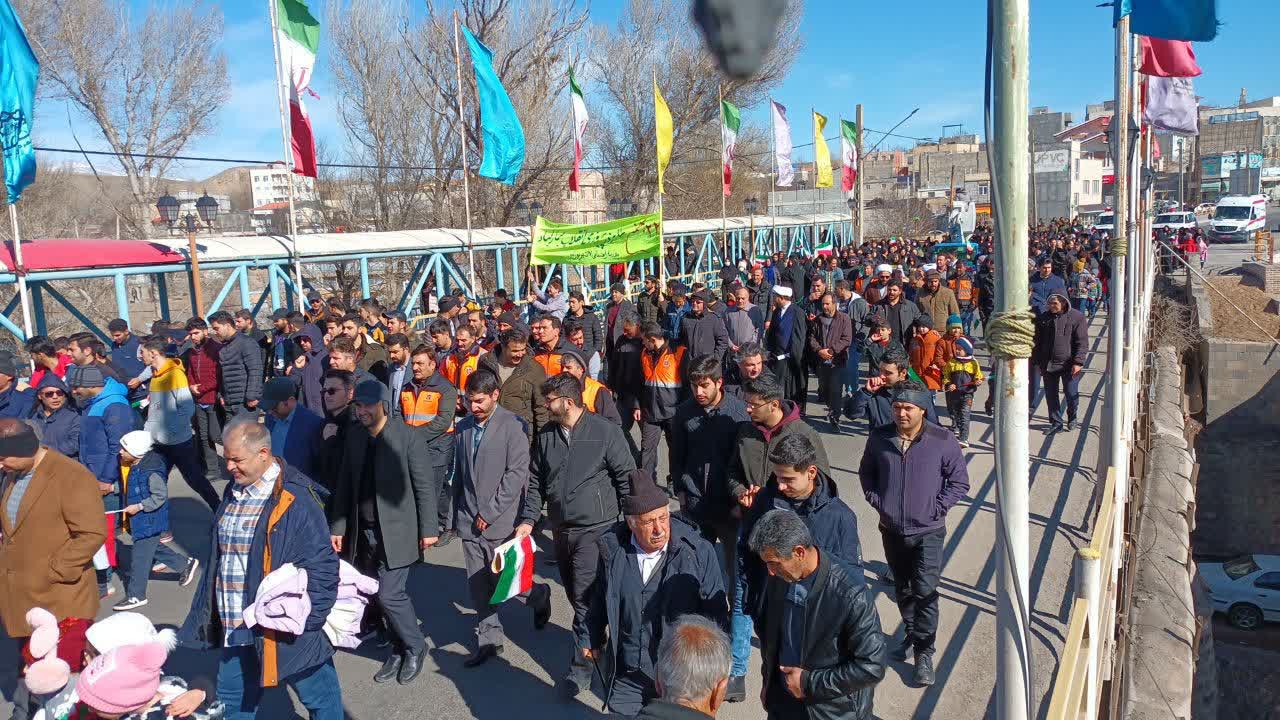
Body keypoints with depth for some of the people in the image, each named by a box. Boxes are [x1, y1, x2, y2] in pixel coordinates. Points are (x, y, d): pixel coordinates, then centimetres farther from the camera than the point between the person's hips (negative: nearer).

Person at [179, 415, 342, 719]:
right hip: (235, 631, 8)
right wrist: (208, 616, 18)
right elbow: (218, 557, 18)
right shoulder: (233, 492, 7)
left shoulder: (295, 499, -19)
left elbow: (320, 566, -19)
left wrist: (303, 621, -21)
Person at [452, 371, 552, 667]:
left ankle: (538, 594, 30)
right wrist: (457, 513, 13)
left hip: (500, 520, -5)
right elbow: (459, 473, 15)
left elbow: (517, 473, -14)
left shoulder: (513, 426, -10)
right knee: (477, 584, 9)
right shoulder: (463, 427, 9)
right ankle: (489, 639, 23)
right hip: (468, 520, 5)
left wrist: (489, 512, -14)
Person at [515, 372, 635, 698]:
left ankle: (581, 668, 4)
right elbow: (536, 482, 12)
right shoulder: (545, 435, 5)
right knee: (575, 595, 14)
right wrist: (528, 519, 2)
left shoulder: (605, 431, -10)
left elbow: (626, 477, -5)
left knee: (585, 598, -7)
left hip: (595, 528, -5)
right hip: (561, 529, 6)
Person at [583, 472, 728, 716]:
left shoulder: (699, 552, -15)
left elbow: (716, 613, -7)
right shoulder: (612, 550, -6)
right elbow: (600, 598, 11)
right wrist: (591, 638, 19)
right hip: (625, 677, 2)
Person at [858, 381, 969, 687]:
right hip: (891, 530, 4)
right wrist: (875, 500, -2)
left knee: (925, 591, -6)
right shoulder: (879, 438, -5)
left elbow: (959, 482, -3)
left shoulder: (942, 441, -13)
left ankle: (924, 651, 9)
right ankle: (912, 633, 41)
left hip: (928, 532, -3)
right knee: (902, 588, 19)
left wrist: (936, 508, -10)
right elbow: (866, 472, 11)